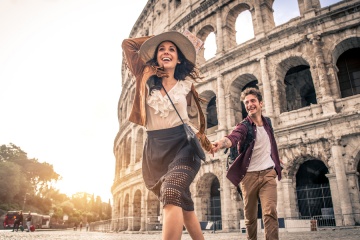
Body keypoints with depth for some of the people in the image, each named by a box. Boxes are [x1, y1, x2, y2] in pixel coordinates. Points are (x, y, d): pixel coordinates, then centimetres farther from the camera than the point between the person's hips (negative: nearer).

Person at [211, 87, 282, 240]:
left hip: (268, 174, 2)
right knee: (250, 216, 8)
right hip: (249, 176, -2)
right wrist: (221, 143, -51)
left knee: (270, 212, -14)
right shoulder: (243, 126, -7)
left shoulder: (267, 123, 8)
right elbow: (233, 137, -32)